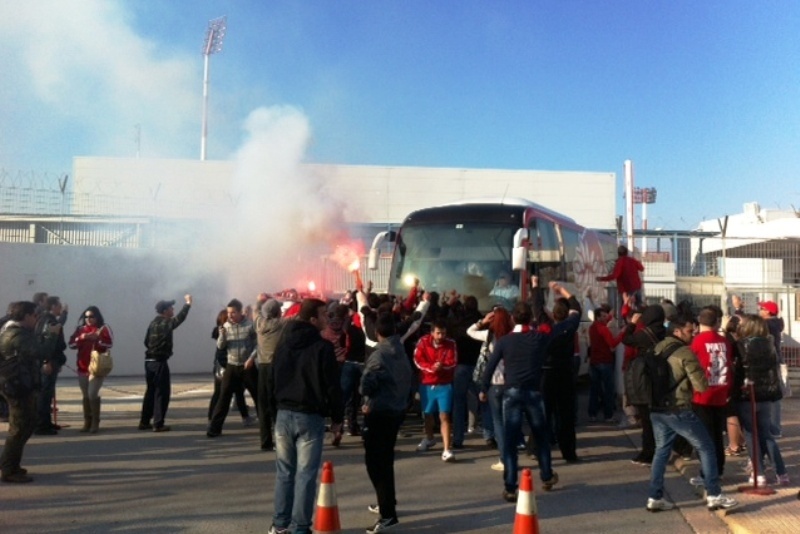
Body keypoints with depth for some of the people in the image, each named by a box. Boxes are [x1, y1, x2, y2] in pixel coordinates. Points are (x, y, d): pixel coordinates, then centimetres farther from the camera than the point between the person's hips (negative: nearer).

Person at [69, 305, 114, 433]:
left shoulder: (104, 328, -1)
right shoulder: (80, 329, 14)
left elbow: (109, 343, -14)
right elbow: (71, 344, 4)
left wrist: (96, 338, -23)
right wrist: (82, 338, -11)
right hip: (82, 367, 5)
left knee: (92, 394, -13)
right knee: (85, 396, 9)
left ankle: (95, 422, -3)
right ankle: (87, 422, 16)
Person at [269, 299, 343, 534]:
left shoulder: (283, 343, 9)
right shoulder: (323, 347, -12)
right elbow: (332, 386, -11)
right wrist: (337, 419, -2)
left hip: (284, 414, 6)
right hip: (310, 416, -6)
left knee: (284, 472, 14)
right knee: (306, 474, 0)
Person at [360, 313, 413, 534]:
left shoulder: (379, 354, -16)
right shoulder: (402, 352, 8)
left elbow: (367, 384, -24)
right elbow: (408, 380, 12)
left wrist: (368, 399, -4)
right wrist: (400, 397, 11)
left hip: (379, 412, -9)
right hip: (397, 410, 9)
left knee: (375, 462, -6)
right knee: (385, 460, 22)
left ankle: (388, 514, -8)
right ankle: (387, 503, 34)